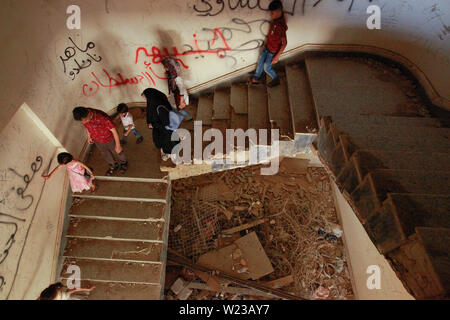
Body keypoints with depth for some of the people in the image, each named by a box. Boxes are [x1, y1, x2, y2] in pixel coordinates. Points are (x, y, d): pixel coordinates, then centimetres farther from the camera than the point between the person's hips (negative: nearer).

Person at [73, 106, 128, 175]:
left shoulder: (102, 117, -41)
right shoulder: (84, 117, -23)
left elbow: (114, 130, -31)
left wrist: (118, 145, -24)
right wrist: (89, 136, 12)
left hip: (109, 140, -5)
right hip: (97, 141, 5)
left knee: (118, 151, 23)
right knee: (105, 154, 27)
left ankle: (124, 163, 54)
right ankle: (114, 166, 55)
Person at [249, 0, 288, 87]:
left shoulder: (280, 26, -34)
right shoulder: (275, 19, -10)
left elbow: (284, 43, -28)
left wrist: (277, 56, -25)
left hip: (273, 51, -8)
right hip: (267, 47, 8)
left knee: (267, 68, 10)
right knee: (260, 62, 20)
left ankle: (276, 80, 35)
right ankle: (255, 79, 40)